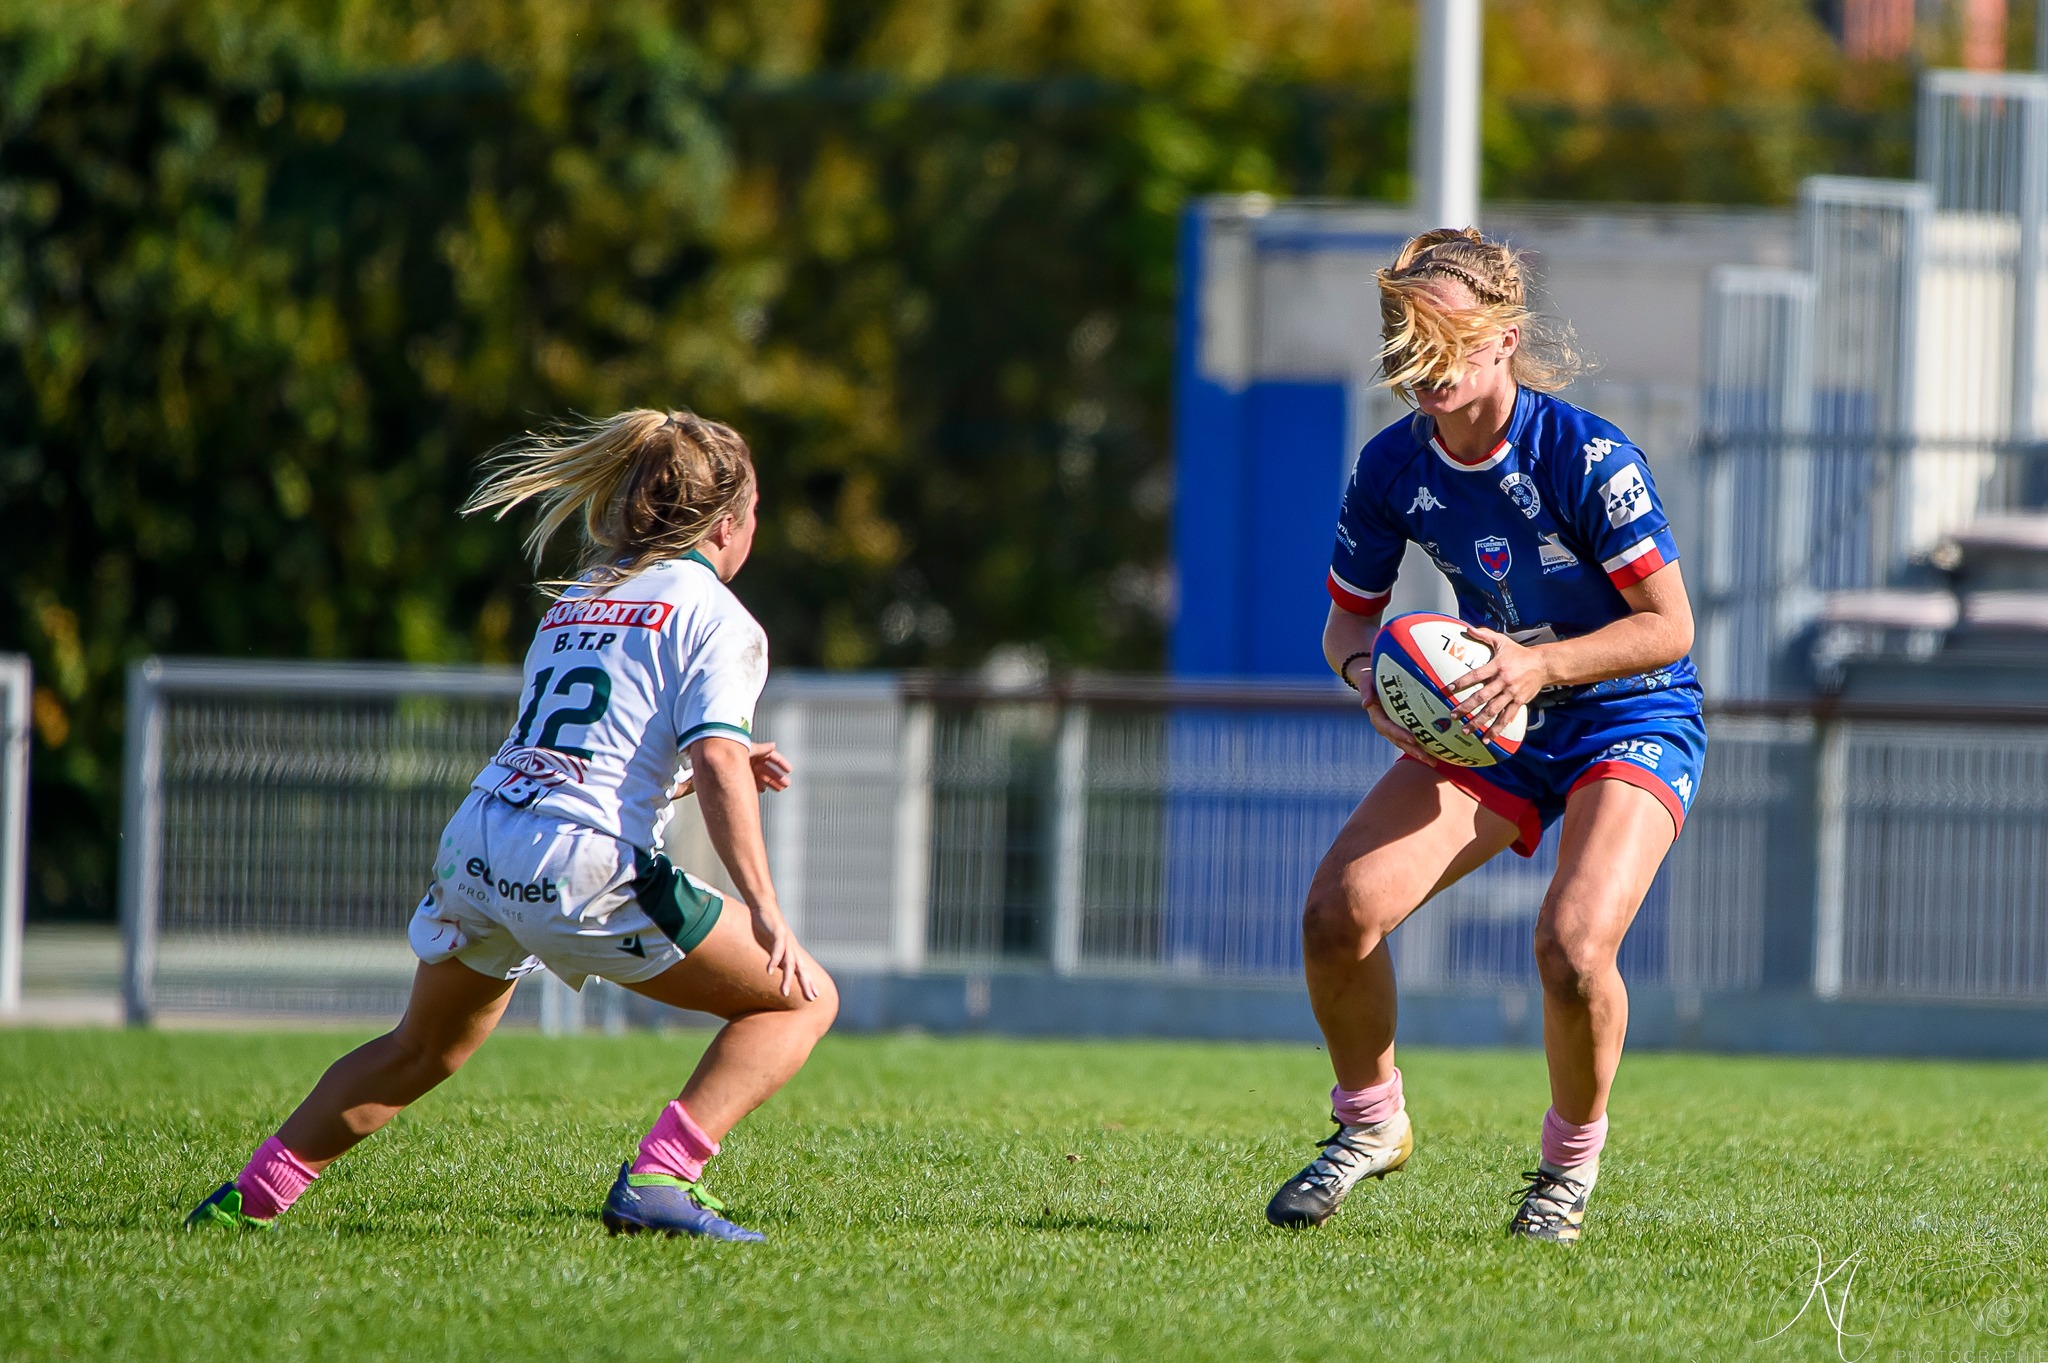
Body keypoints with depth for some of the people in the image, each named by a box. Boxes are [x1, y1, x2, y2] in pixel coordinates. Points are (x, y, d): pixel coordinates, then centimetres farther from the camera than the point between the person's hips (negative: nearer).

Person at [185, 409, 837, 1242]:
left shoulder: (578, 599, 26)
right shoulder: (716, 616, 3)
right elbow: (714, 761, -12)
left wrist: (725, 769, 33)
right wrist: (764, 910, -16)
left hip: (475, 839, 7)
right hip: (583, 864, -7)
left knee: (422, 1051, 31)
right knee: (803, 998, 3)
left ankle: (252, 1196, 27)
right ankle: (658, 1180, -13)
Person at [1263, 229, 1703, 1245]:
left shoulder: (1586, 457, -22)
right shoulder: (1393, 467, -6)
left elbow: (1669, 627, -19)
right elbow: (1348, 620, 7)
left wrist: (1541, 665, -32)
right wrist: (1369, 671, -17)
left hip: (1631, 723, -5)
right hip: (1488, 729, 5)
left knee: (1572, 946, -28)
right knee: (1339, 909, -15)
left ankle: (1572, 1162, 2)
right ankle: (1370, 1123, 12)